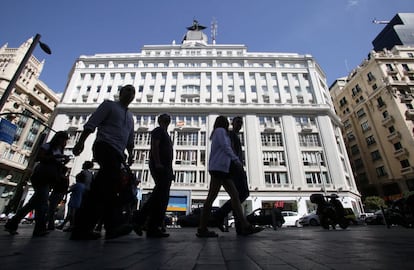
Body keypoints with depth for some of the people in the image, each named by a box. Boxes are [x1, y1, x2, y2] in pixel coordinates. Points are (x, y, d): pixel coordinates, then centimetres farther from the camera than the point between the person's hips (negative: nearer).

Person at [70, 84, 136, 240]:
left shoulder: (130, 117, 30)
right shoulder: (109, 105, 12)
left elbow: (130, 140, 28)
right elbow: (91, 123, 0)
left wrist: (130, 155, 14)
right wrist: (81, 142, -11)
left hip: (117, 154, 7)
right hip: (105, 147, -7)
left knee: (100, 188, 1)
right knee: (112, 181, -25)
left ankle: (82, 228, 5)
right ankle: (114, 224, -29)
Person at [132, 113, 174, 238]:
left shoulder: (166, 134, 29)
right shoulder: (158, 130, 3)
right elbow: (154, 146, -13)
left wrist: (170, 171, 20)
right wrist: (157, 163, -24)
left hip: (165, 168, 9)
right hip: (159, 166, -9)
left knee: (162, 197, 5)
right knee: (161, 196, -16)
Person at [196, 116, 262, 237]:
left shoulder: (216, 135, 28)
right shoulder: (220, 130, 2)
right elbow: (225, 147, -9)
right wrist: (236, 159, -4)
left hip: (222, 169, 9)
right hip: (218, 168, -9)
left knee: (235, 195, 1)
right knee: (212, 196, -10)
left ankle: (245, 226, -2)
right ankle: (202, 229, -7)